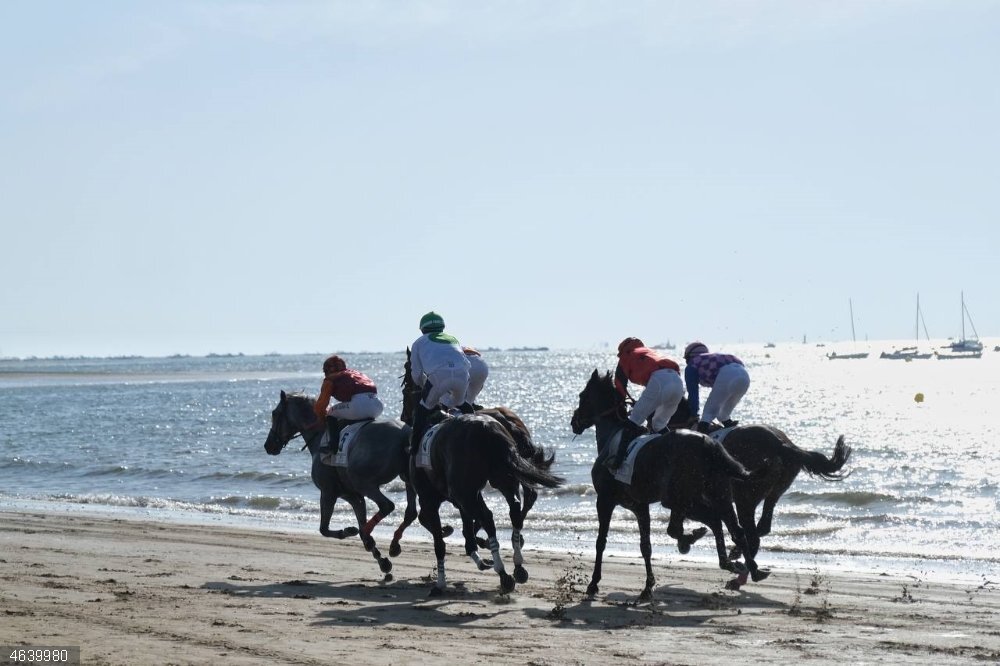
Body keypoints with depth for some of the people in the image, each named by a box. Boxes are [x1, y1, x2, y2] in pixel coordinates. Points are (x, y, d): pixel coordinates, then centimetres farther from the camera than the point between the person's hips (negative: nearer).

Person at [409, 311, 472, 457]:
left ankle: (415, 448, 10)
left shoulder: (419, 342, 31)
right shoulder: (453, 339, 39)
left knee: (424, 407, 16)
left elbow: (416, 374, 25)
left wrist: (426, 387, 43)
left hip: (438, 374, -3)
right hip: (462, 373, 3)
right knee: (461, 404, 31)